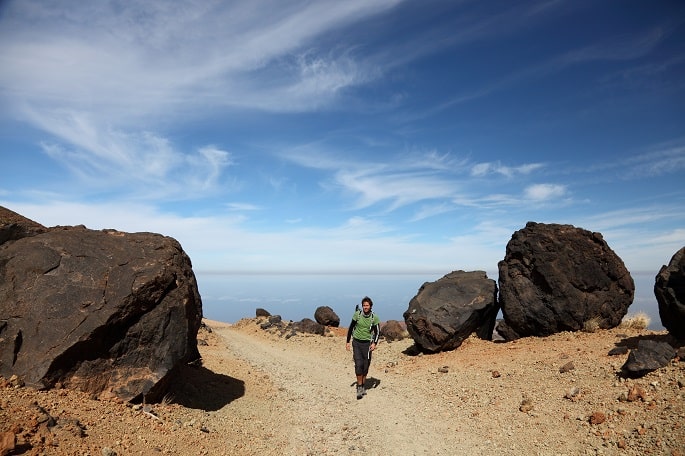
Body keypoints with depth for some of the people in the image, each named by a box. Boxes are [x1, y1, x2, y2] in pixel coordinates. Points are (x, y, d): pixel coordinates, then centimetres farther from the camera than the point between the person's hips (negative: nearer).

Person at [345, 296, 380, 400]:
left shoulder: (374, 317, -6)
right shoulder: (357, 314, -6)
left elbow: (377, 332, 2)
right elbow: (351, 328, 4)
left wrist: (374, 343, -13)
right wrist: (347, 342, 5)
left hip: (367, 343, 1)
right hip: (356, 342, -1)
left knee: (366, 366, 5)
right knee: (358, 365, -11)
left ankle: (362, 387, 22)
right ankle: (359, 388, -1)